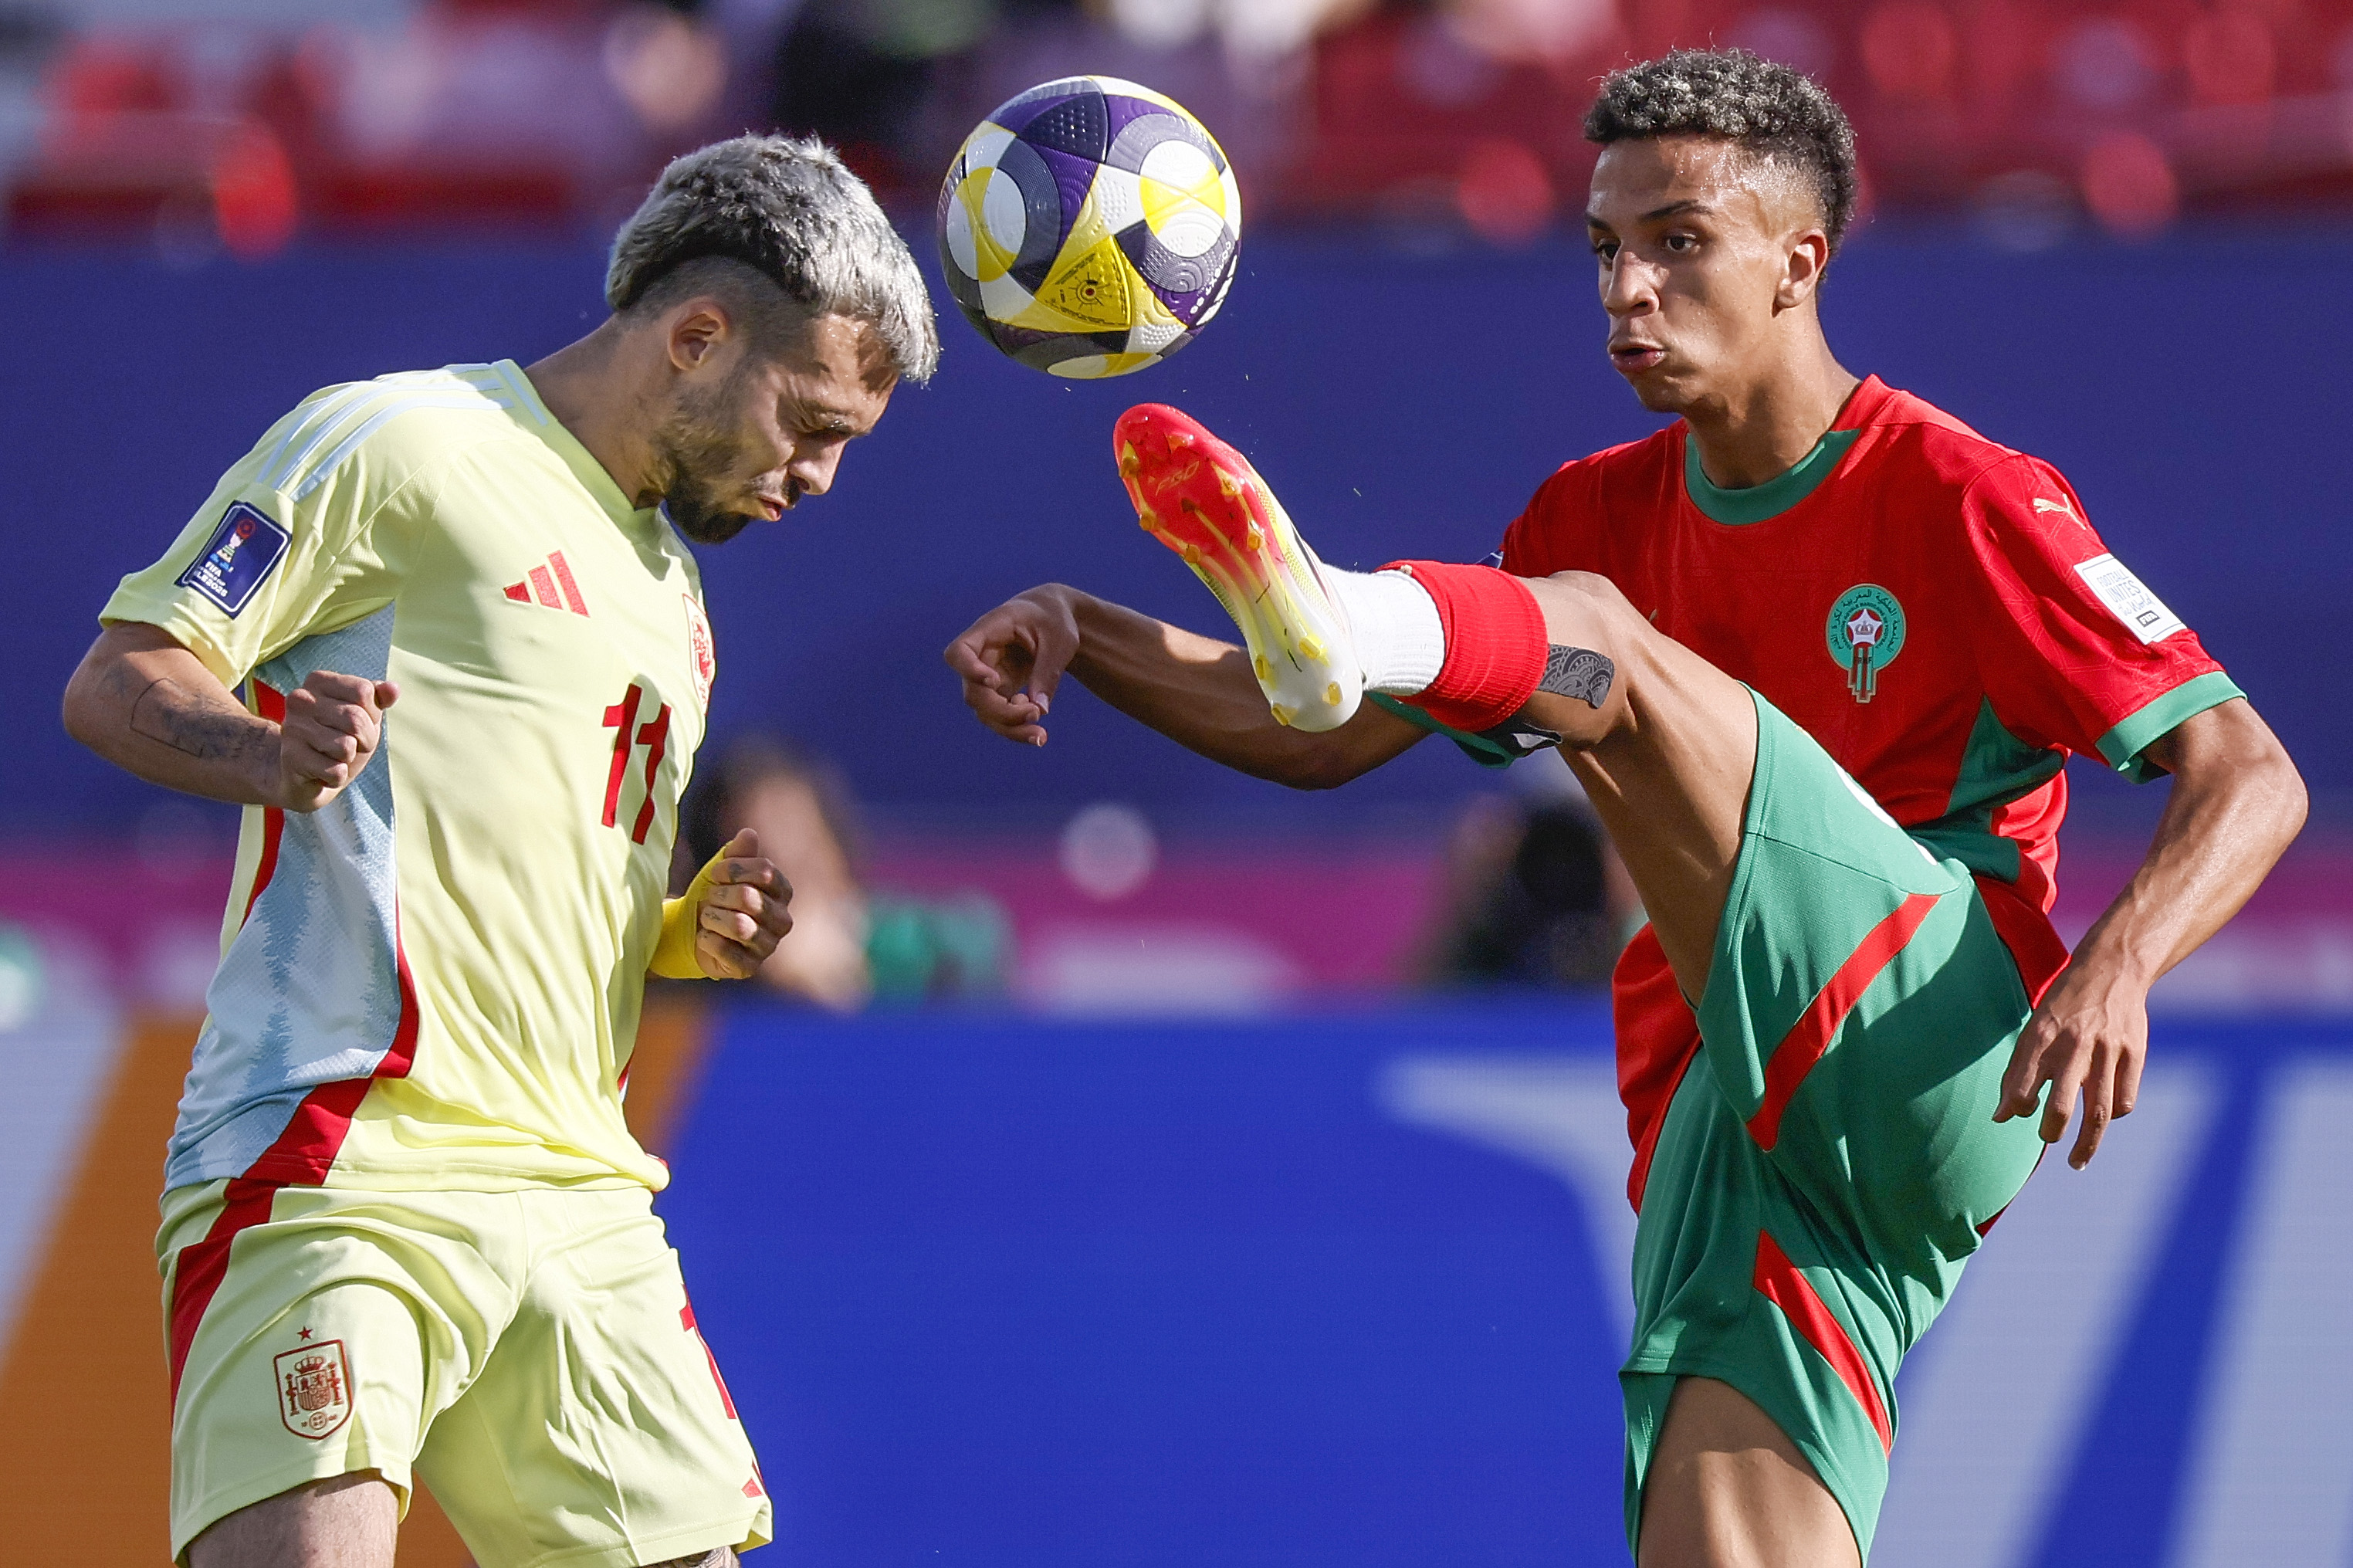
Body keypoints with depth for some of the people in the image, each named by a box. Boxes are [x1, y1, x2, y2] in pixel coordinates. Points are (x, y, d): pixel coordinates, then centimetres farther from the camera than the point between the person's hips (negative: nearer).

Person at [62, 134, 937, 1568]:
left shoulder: (670, 591, 26)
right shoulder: (397, 445, 0)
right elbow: (117, 683, -5)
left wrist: (696, 935, 12)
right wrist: (272, 753, -26)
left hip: (583, 1208, 8)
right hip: (343, 1169, -8)